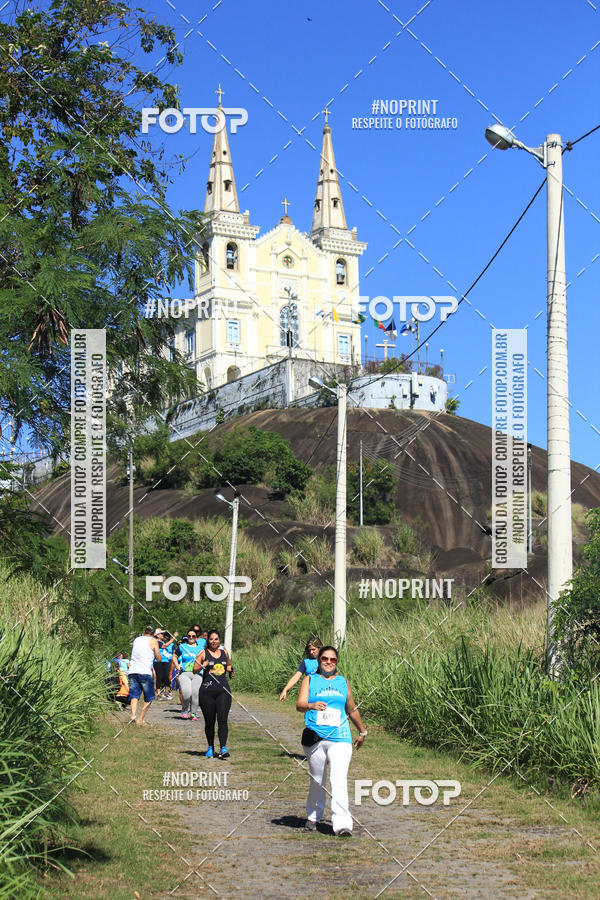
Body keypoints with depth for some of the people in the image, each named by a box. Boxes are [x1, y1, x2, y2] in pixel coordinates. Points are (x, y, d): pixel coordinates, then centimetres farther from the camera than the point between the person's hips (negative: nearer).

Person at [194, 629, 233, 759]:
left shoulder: (224, 652, 11)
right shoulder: (204, 653, 2)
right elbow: (194, 669, 2)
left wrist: (230, 670, 7)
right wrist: (203, 666, -17)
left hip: (223, 691, 1)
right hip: (207, 691, -1)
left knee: (222, 719, -12)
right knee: (209, 721, 6)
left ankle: (223, 748, -15)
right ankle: (210, 747, 23)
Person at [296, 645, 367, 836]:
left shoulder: (343, 682, 15)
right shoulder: (310, 680, 8)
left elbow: (352, 710, 26)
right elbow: (299, 704, -8)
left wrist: (362, 731, 32)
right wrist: (312, 706, -29)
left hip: (340, 738, 1)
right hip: (314, 738, 0)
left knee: (339, 780, -13)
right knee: (317, 781, 7)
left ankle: (341, 823, -19)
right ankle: (313, 817, 27)